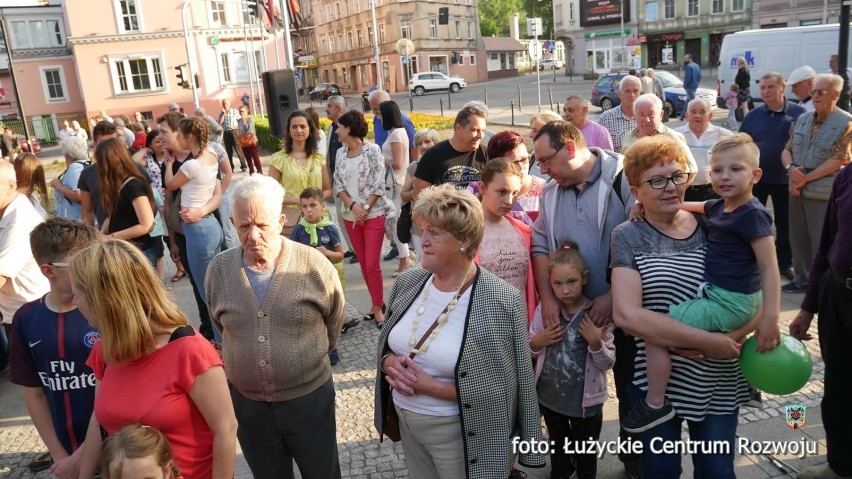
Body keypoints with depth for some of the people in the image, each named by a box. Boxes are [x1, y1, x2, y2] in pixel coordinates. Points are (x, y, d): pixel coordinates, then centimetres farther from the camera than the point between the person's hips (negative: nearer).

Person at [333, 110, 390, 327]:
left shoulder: (372, 150, -7)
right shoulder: (340, 153, 7)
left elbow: (378, 185, -11)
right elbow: (338, 185, 4)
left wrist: (365, 208, -14)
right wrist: (353, 206, -11)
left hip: (374, 215, -5)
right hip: (351, 216, 5)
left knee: (372, 264, -5)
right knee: (363, 263, 10)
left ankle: (378, 307, 8)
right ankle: (377, 303, 23)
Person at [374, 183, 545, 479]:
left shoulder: (501, 302, -21)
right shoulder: (407, 282, -4)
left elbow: (497, 388, -19)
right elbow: (386, 343, 9)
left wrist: (432, 387, -23)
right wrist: (388, 362, -13)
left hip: (458, 433, -5)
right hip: (405, 420, 5)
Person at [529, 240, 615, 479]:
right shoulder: (543, 311, -9)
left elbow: (608, 363, -12)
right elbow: (529, 351, 3)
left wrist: (595, 343, -30)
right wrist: (537, 341, -18)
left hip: (586, 401, -3)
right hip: (549, 396, 3)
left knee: (585, 453, 19)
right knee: (557, 445, 28)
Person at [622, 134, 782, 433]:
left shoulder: (752, 215, -18)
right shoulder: (720, 207, 7)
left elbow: (769, 267, -22)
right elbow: (684, 206, 22)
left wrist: (771, 318, -30)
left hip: (729, 304, -10)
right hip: (732, 299, 10)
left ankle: (655, 405, 0)